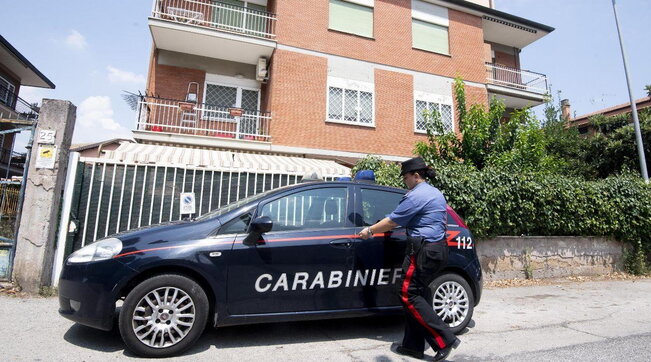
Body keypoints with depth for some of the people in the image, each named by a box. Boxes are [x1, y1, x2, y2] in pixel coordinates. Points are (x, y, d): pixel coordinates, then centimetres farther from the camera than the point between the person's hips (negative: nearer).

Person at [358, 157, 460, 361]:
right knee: (418, 294, 11)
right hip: (439, 248, 10)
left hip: (423, 250, -10)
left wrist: (370, 231, 1)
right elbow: (443, 221, 28)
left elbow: (392, 222, -11)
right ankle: (413, 345, 17)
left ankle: (445, 340, -2)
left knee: (409, 295, -4)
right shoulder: (436, 193, 17)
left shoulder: (416, 195, -14)